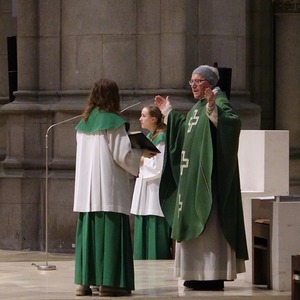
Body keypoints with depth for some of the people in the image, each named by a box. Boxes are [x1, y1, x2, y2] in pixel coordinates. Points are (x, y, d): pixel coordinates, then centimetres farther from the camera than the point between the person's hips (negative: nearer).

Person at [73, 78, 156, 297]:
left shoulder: (84, 123, 10)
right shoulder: (114, 122, -9)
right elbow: (123, 155, -12)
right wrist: (142, 152, 7)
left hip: (86, 187, 6)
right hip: (109, 187, -6)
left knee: (88, 230, 8)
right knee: (111, 230, -5)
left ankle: (84, 281, 5)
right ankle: (109, 281, -8)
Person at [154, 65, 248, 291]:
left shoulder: (219, 102, -11)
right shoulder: (198, 107, 17)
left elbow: (234, 122, -30)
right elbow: (185, 133, 31)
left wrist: (213, 110, -43)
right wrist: (169, 112, 33)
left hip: (209, 177, -10)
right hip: (192, 176, 10)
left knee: (209, 222, -9)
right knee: (194, 223, 10)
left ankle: (214, 275, -7)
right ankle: (200, 274, 14)